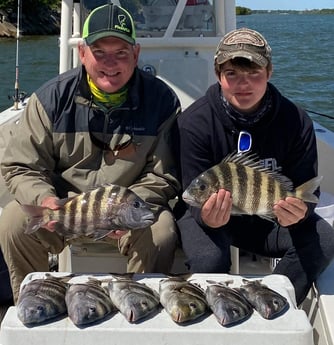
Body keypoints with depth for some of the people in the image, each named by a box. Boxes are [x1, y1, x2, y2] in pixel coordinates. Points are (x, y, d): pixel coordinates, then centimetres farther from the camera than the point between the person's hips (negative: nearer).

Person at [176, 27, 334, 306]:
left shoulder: (296, 121, -12)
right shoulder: (194, 121, -19)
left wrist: (298, 212, -35)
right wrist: (207, 217, -43)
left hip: (268, 217, 3)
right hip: (211, 213, -2)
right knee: (208, 259, -34)